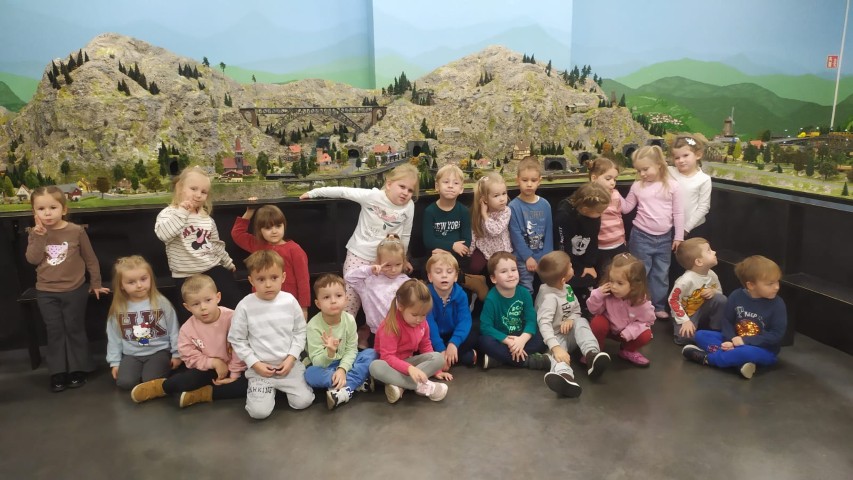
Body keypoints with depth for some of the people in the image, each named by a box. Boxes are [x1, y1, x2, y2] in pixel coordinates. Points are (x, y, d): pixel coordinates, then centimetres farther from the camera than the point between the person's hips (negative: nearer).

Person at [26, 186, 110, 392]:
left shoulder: (76, 231, -7)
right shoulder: (35, 234, 1)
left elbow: (90, 259, 0)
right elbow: (33, 259, -11)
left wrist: (96, 284, 4)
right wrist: (40, 235, -19)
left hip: (74, 290, -2)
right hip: (46, 292, 2)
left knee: (75, 329, 6)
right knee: (54, 331, 8)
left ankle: (77, 369, 17)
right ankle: (58, 372, 16)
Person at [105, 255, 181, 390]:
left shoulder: (161, 302, -7)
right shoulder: (118, 308, -1)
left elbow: (173, 330, -1)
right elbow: (113, 337, 8)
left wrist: (176, 354, 0)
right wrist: (115, 362, 7)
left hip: (159, 351, -2)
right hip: (131, 354, 3)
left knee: (151, 380, -24)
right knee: (125, 382, -21)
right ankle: (140, 369, 10)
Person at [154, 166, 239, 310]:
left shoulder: (207, 218, 10)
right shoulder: (169, 213, -6)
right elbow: (163, 234, -28)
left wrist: (227, 262, 28)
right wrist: (182, 212, -26)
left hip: (213, 269, 5)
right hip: (186, 276, -4)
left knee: (235, 302, 1)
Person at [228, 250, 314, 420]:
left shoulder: (290, 301, -7)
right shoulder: (245, 306, -12)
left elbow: (300, 332, 2)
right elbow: (237, 340, -3)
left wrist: (291, 358, -9)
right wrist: (255, 364, -9)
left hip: (289, 363, 1)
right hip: (260, 367, -1)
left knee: (303, 401, -10)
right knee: (259, 412, -14)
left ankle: (282, 386, 20)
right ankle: (270, 389, 19)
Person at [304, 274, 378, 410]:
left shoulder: (349, 320, -14)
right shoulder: (314, 326, -22)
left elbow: (351, 350, -11)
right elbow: (317, 362, -22)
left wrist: (342, 369, -28)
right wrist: (330, 352, -43)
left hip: (345, 363, 3)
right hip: (324, 366, -3)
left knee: (371, 354, -20)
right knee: (310, 374, -36)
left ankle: (343, 390, -30)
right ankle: (357, 383, -24)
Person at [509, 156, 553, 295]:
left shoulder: (545, 205, 2)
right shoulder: (514, 206, -9)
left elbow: (549, 232, 3)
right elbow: (516, 235, -11)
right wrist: (528, 257, -13)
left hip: (543, 257, 4)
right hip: (523, 259, -3)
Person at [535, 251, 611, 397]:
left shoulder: (567, 288, 1)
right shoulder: (549, 297, -24)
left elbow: (577, 311, 10)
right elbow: (544, 324, -35)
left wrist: (571, 319, -15)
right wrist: (555, 347, -48)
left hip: (570, 334, 7)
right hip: (556, 337, -7)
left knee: (581, 322, -24)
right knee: (559, 352, -37)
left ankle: (591, 354, -44)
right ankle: (564, 375, -72)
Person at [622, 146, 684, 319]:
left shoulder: (672, 186, -5)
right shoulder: (637, 186, -2)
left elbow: (678, 213, -1)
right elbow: (626, 208, 6)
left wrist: (678, 236, -1)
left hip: (664, 238, 1)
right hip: (641, 236, 0)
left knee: (661, 273, 12)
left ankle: (658, 306, 26)